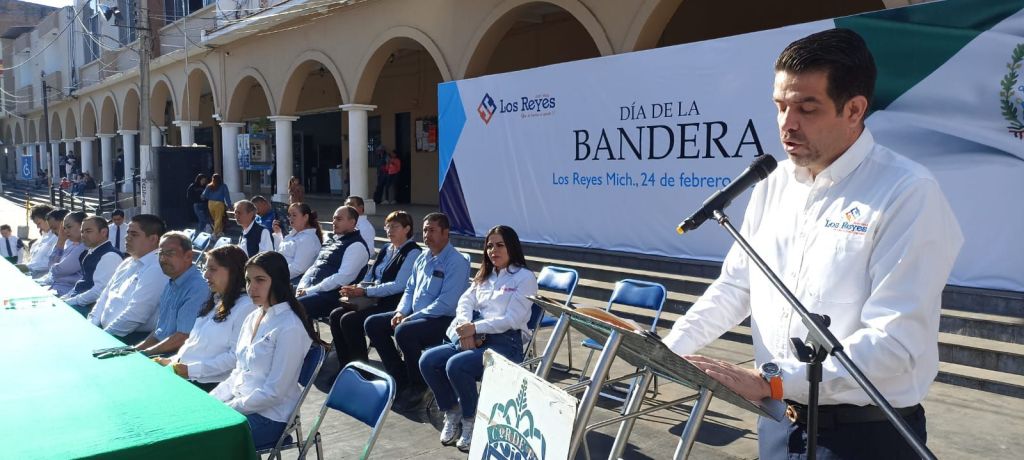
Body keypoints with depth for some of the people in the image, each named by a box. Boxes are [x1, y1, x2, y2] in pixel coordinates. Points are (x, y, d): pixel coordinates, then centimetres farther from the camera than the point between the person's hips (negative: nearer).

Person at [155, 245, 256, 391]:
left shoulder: (246, 306, -11)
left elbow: (236, 356, -18)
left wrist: (192, 370, -18)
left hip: (210, 384, -8)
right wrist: (174, 360, 8)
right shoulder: (215, 301, 20)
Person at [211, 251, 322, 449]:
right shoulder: (252, 318, 7)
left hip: (268, 417, -8)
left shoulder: (289, 327, -19)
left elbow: (274, 392, -20)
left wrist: (227, 409, -14)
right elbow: (239, 373, 14)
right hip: (240, 405, 8)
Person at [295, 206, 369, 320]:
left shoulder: (356, 246, -9)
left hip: (332, 295, -9)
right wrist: (302, 286, 1)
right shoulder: (331, 240, 20)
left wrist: (310, 291, -17)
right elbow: (314, 266, 21)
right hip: (311, 288, 9)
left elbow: (343, 277, -19)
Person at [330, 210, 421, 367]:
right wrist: (356, 289, -1)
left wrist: (364, 291, -19)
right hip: (374, 300, 8)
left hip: (392, 304, -8)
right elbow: (370, 277, 22)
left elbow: (399, 285, -18)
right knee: (335, 315, -8)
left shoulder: (413, 253, -8)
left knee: (349, 320, -22)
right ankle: (346, 367, -2)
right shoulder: (386, 250, 18)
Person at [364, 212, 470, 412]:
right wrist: (401, 311, -1)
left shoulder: (456, 262, -14)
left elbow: (447, 303, -23)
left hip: (443, 320, -9)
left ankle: (417, 388, -10)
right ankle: (400, 380, 5)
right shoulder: (422, 258, 12)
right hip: (414, 314, 9)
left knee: (404, 332, -34)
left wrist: (412, 317, -21)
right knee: (372, 324, 1)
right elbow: (409, 289, 20)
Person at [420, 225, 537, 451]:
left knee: (456, 365, -31)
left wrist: (476, 328, -18)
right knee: (427, 360, -15)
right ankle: (451, 413, 3)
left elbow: (512, 319, -12)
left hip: (505, 342, -7)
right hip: (474, 338, 7)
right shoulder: (484, 275, 21)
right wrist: (466, 328, -11)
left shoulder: (525, 277, -1)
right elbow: (465, 302, 10)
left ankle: (471, 422, -9)